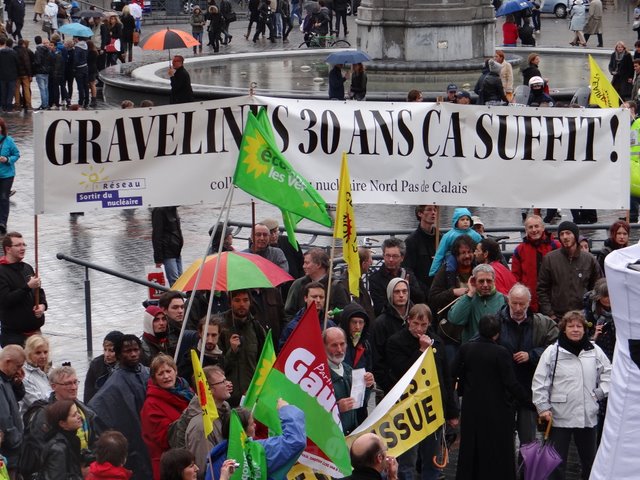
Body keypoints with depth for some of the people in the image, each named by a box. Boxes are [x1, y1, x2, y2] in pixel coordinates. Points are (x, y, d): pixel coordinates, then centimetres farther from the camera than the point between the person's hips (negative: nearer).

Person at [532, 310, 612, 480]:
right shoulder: (552, 352, -5)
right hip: (559, 417, -3)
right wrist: (543, 407, -10)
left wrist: (600, 393, 3)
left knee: (589, 459, 15)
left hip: (588, 416, 3)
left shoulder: (595, 351, 3)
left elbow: (608, 373, 16)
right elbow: (539, 382, -5)